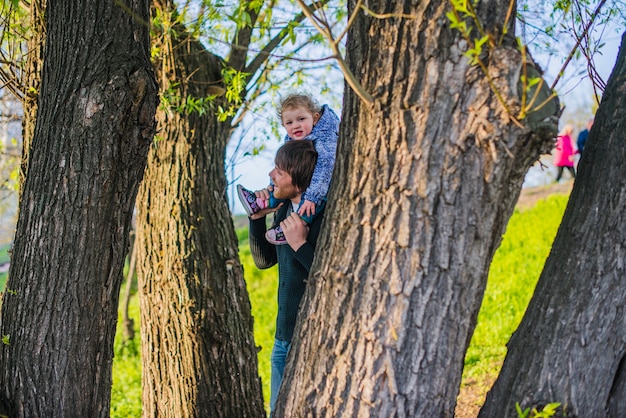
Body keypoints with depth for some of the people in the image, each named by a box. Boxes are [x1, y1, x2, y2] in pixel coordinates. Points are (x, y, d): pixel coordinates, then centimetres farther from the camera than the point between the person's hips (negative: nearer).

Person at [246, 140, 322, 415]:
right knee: (279, 411, 16)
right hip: (284, 338, 8)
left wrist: (301, 245, -26)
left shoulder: (325, 217, -20)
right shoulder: (285, 209, 4)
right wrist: (257, 219, 3)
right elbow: (264, 260, 17)